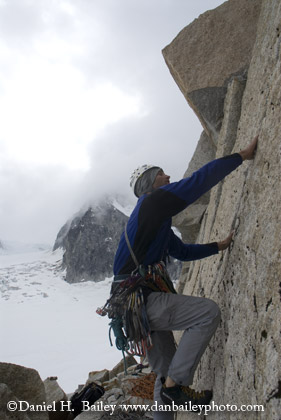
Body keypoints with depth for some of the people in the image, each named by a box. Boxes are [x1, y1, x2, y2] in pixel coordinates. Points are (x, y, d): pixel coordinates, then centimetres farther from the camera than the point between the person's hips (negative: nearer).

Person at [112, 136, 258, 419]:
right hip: (140, 297, -10)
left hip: (138, 302, 10)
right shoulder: (153, 201, -5)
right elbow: (202, 178, -8)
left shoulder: (157, 219, 25)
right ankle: (175, 384, -12)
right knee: (208, 312, -16)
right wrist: (243, 155, -1)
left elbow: (182, 251, 33)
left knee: (166, 371, 16)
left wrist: (218, 246, 31)